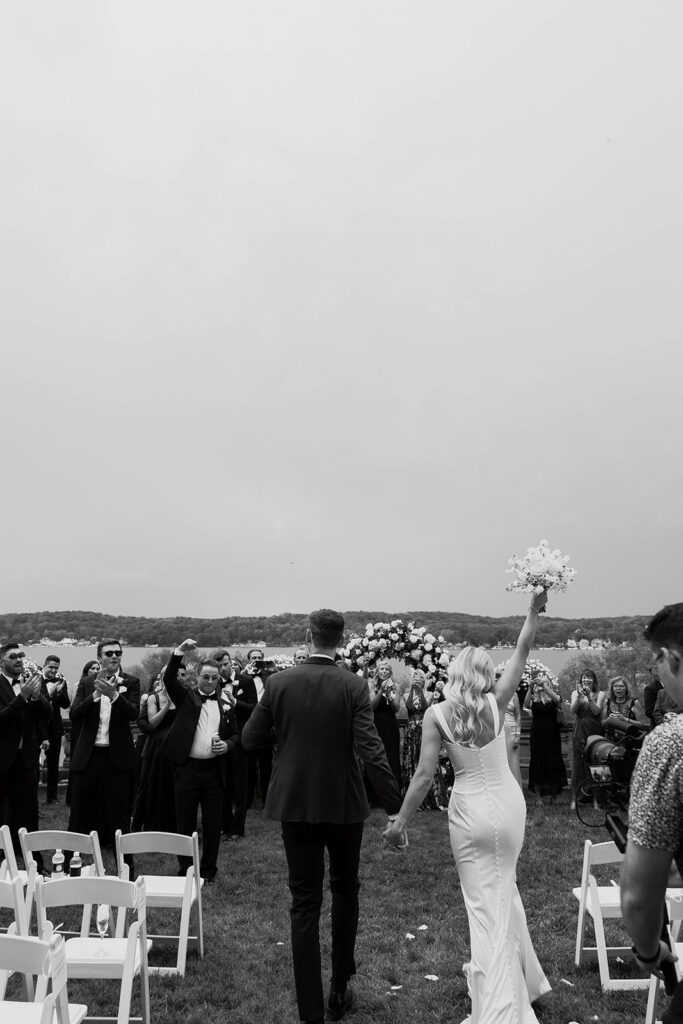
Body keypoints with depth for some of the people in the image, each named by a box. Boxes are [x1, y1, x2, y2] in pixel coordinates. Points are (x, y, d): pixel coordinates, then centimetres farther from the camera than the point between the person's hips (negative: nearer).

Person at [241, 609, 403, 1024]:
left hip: (295, 803, 1)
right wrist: (396, 807, -14)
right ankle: (340, 990, 32)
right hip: (343, 803, -1)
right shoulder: (354, 686, -13)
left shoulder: (278, 682, -7)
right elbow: (371, 750, -18)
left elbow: (250, 739, 0)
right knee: (345, 891, 21)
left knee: (305, 903, 9)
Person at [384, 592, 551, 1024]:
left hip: (470, 811, -3)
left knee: (485, 903, 8)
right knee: (504, 889, 23)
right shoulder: (496, 703, -9)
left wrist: (400, 822, -7)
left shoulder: (437, 714, -14)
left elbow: (425, 774, -15)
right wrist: (535, 609, 3)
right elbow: (522, 651, -1)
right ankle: (519, 983, 38)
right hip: (508, 802, 3)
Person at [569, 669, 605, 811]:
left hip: (595, 732, -1)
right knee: (577, 764, -1)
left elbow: (597, 711, -7)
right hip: (579, 733, 1)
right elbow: (572, 710, -4)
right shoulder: (576, 693, 9)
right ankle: (574, 798, 2)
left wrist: (589, 696, -18)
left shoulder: (600, 694, 6)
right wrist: (579, 696, -16)